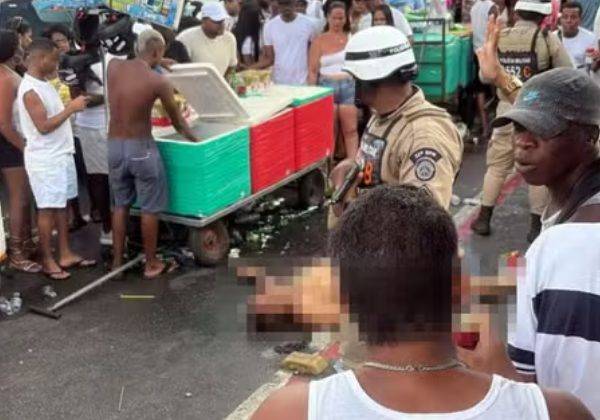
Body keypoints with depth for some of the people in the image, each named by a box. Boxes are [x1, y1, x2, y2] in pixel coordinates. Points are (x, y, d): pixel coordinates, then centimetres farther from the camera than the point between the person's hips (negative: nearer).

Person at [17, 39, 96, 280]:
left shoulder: (43, 84, 11)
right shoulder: (30, 90, -19)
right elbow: (43, 126, -23)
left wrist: (73, 108, 7)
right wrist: (71, 108, -19)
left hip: (60, 155, 9)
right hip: (45, 160, -9)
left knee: (61, 206, 14)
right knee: (48, 209, 0)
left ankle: (65, 255, 23)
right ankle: (48, 261, 10)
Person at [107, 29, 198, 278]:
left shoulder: (113, 67, -1)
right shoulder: (158, 82, -14)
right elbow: (177, 122, -1)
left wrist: (155, 64, 32)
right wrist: (196, 140, 15)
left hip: (114, 145, 5)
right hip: (140, 148, -5)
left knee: (120, 205, 18)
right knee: (150, 208, 8)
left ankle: (117, 261, 24)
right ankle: (151, 264, 17)